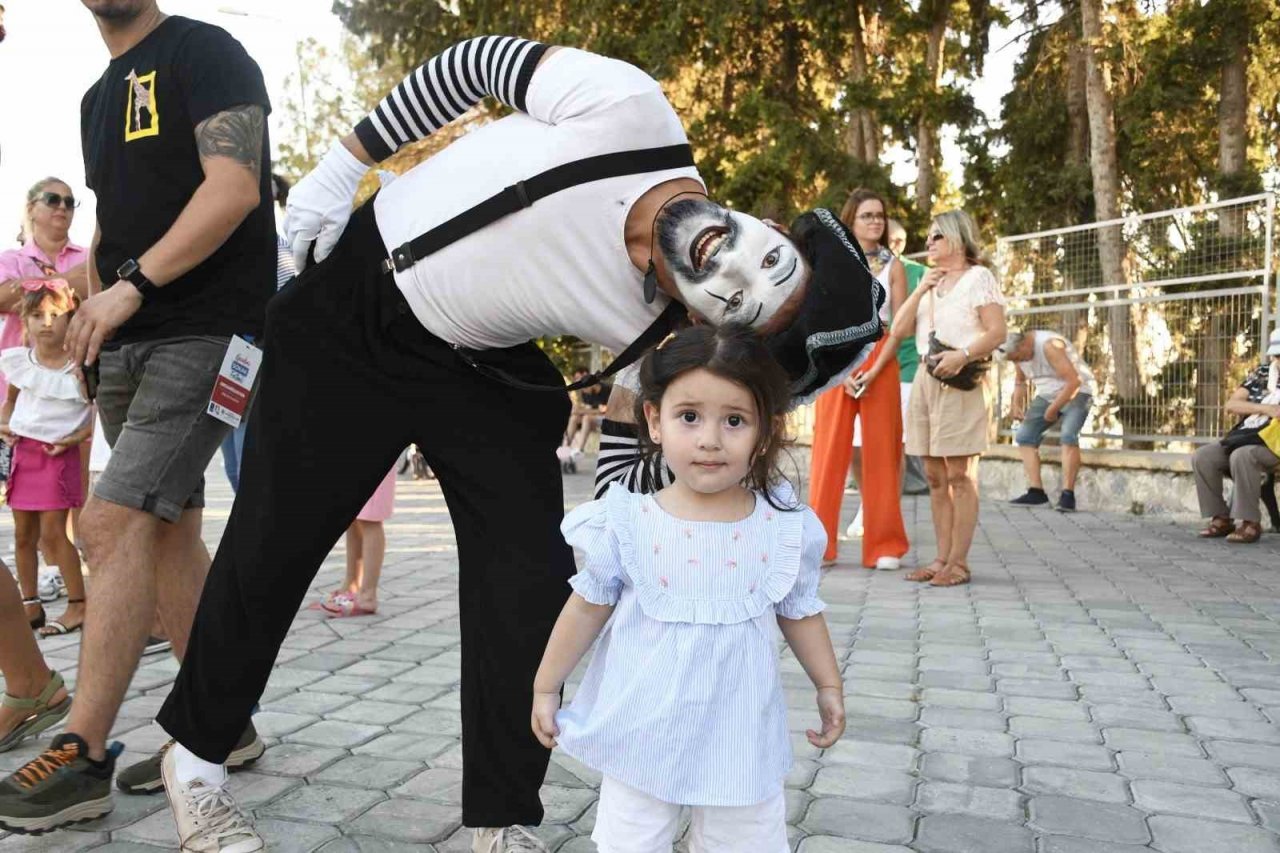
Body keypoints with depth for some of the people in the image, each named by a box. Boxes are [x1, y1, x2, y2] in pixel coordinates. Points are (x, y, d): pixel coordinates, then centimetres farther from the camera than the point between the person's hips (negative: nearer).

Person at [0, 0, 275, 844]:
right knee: (167, 529, 8)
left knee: (116, 521, -15)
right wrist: (98, 309, 11)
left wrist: (134, 284, -21)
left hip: (205, 333, -9)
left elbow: (234, 188, -17)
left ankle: (83, 757, -6)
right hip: (129, 345, 9)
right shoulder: (98, 98, 22)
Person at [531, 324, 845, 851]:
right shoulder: (626, 524, -13)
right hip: (643, 731, -1)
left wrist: (829, 686, 14)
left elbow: (800, 612, 6)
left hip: (741, 737, 1)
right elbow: (588, 608, -1)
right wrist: (546, 687, 5)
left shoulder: (786, 530, -10)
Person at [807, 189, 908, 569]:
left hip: (881, 363, 1)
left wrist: (873, 370, -10)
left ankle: (884, 546, 7)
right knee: (831, 448, -2)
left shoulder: (893, 265, 9)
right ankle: (819, 543, 7)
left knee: (881, 449, 0)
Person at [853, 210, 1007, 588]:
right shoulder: (930, 281, 22)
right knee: (935, 476, 6)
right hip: (926, 379, 7)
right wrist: (921, 289, 2)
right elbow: (899, 330, 11)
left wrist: (963, 355, -24)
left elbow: (997, 331, -9)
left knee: (960, 475, -6)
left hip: (963, 382, -7)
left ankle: (958, 563, -3)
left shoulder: (978, 277, 2)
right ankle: (942, 559, 11)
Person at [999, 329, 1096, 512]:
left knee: (1068, 436, -28)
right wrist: (1016, 404, -3)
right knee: (1024, 436, -5)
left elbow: (1074, 381, -29)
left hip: (1077, 392, -8)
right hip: (1047, 395, 8)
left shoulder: (1049, 345, -27)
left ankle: (1067, 494, -26)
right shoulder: (1018, 352, -2)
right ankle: (1036, 491, -9)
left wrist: (1053, 409, -23)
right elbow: (1020, 381, 15)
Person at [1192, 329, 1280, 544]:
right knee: (1202, 456, -16)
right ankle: (1221, 519, -10)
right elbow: (1231, 405, 4)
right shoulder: (1261, 373, 14)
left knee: (1242, 456, -36)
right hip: (1243, 438, 6)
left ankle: (1250, 523, -27)